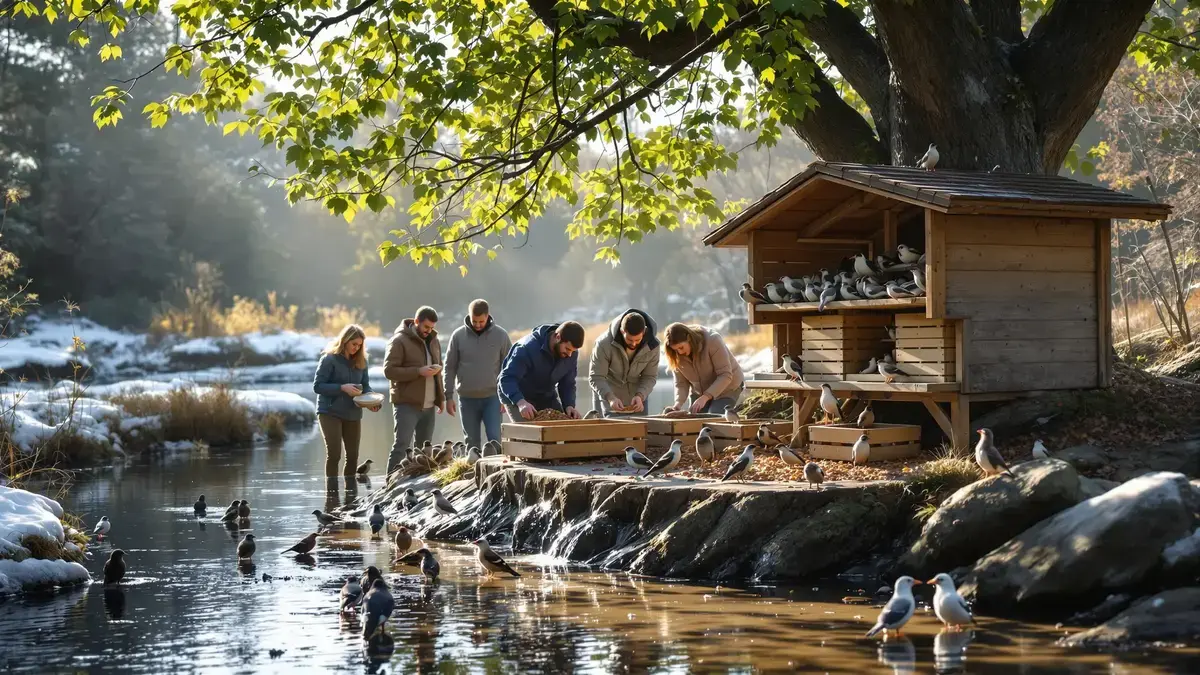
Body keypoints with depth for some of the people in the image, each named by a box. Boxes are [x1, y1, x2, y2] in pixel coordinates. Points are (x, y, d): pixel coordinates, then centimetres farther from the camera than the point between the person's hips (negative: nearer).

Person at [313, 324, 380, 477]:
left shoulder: (360, 361, 7)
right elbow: (317, 386, -11)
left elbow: (366, 385, 12)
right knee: (334, 454, -12)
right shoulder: (329, 359, -9)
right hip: (330, 412, -5)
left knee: (353, 456, 6)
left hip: (353, 413, 6)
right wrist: (342, 388, -22)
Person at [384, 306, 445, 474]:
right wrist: (418, 371, -21)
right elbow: (389, 370, -14)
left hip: (429, 405, 7)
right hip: (407, 405, -7)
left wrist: (440, 397, 17)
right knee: (401, 446, -10)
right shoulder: (399, 341, -7)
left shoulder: (433, 341, 15)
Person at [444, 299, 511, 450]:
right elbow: (450, 367, 4)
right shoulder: (458, 335, -2)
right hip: (467, 398, 1)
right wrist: (449, 396, 1)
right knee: (471, 441, 8)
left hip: (492, 397, -1)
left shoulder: (500, 335, -2)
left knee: (494, 439, -8)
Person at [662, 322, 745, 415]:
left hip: (726, 389, -5)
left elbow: (725, 376, -29)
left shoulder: (712, 341, -29)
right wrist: (678, 403, -28)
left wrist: (705, 397, -38)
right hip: (699, 392, 5)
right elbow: (681, 383, -7)